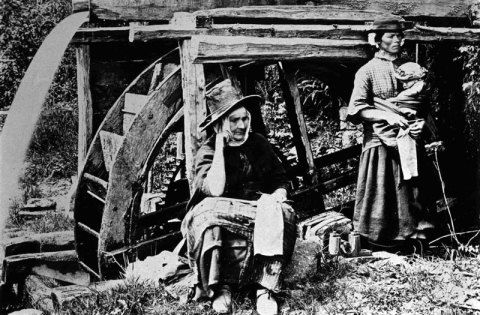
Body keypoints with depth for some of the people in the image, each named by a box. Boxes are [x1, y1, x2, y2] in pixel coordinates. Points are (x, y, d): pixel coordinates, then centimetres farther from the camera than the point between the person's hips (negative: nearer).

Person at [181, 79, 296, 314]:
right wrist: (220, 146, -21)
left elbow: (281, 180, 14)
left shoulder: (259, 144, 8)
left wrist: (277, 196, -11)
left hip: (258, 209, 3)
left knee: (275, 211, -30)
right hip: (222, 218, -3)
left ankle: (265, 289, -30)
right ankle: (219, 288, -27)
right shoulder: (207, 152, -6)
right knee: (207, 212, -35)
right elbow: (216, 191, -25)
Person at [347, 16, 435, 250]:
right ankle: (379, 246, 8)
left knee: (411, 194, 6)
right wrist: (387, 115, -20)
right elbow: (356, 110, -10)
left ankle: (410, 236, 16)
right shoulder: (368, 71, -1)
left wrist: (420, 123, -3)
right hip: (381, 144, -4)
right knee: (381, 196, -2)